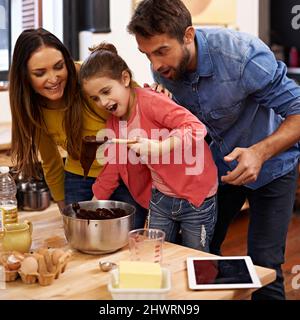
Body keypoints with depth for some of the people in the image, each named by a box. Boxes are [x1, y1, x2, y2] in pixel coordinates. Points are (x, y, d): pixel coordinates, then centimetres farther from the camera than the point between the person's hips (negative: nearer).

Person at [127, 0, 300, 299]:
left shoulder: (243, 56, -33)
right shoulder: (163, 69, -16)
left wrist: (260, 152, -43)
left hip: (270, 163, -5)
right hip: (219, 163, 5)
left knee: (263, 263, -6)